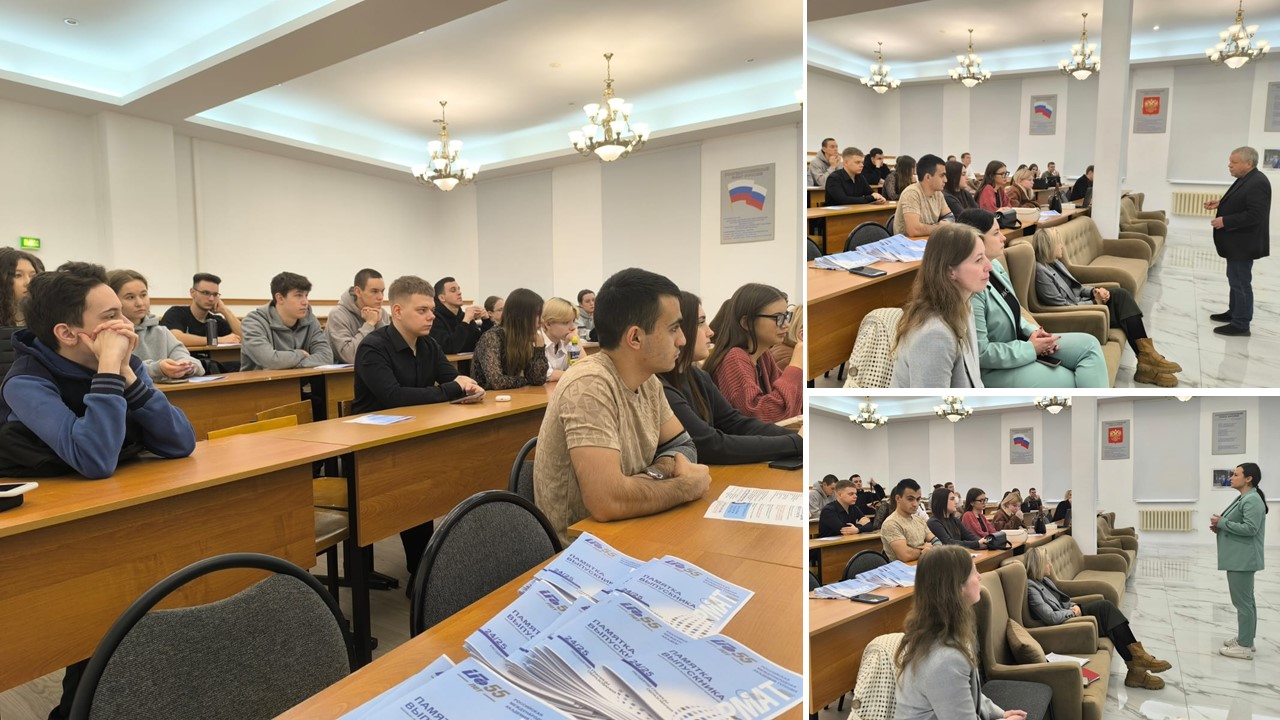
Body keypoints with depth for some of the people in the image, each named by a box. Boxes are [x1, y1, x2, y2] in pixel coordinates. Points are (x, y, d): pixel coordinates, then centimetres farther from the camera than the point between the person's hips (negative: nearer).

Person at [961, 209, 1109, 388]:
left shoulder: (994, 265, 3)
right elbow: (980, 353, -26)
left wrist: (1033, 332, -3)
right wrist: (1031, 349, -16)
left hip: (1016, 343, 10)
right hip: (993, 370, -9)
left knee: (1088, 345, 1)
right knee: (1073, 383, -9)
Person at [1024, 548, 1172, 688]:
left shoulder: (1043, 580, 9)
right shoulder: (1031, 588, -22)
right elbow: (1050, 617, -28)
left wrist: (1075, 607, -1)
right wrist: (1072, 612, -11)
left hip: (1068, 616, 9)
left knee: (1105, 606, -9)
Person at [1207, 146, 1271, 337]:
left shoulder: (1257, 183, -22)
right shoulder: (1245, 179, 10)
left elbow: (1255, 215, -28)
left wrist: (1225, 221, -24)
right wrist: (1220, 204, 9)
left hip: (1243, 243, -11)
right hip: (1237, 241, 11)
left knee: (1241, 282, -4)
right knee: (1235, 279, 21)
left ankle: (1241, 324, 2)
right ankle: (1234, 312, 35)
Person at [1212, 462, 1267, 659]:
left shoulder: (1252, 500, -16)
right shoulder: (1243, 498, 16)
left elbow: (1250, 528, -24)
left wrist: (1222, 522, -17)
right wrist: (1220, 528, 8)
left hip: (1243, 559, -11)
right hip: (1238, 558, 11)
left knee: (1242, 601, -6)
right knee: (1245, 599, 17)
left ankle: (1244, 646, -1)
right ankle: (1245, 639, 27)